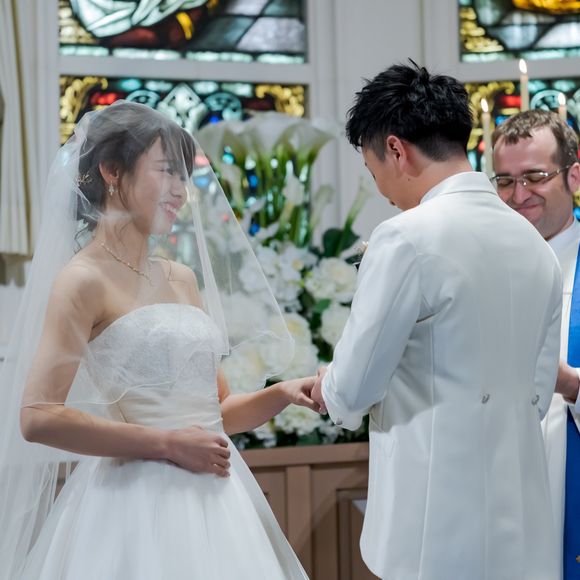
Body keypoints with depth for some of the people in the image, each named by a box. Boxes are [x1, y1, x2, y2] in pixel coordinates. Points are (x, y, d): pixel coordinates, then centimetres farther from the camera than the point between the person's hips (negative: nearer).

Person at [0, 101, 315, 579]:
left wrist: (281, 394, -1)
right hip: (139, 505, -7)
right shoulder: (84, 279, -9)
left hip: (213, 501, 7)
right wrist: (167, 444, -15)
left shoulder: (184, 278, 11)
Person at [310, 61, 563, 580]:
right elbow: (538, 391, 12)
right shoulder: (536, 244, 7)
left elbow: (351, 392, -10)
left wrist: (328, 389, 11)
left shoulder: (409, 238, -14)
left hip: (439, 528, -7)